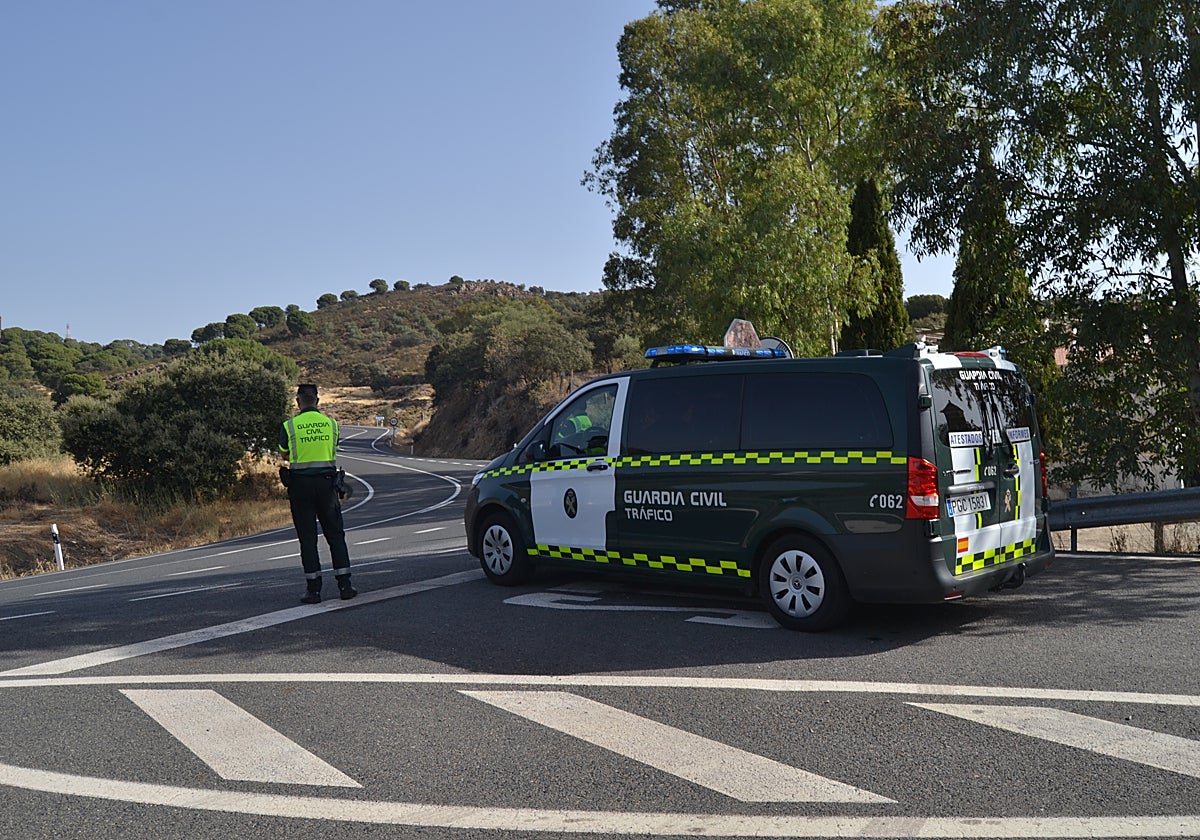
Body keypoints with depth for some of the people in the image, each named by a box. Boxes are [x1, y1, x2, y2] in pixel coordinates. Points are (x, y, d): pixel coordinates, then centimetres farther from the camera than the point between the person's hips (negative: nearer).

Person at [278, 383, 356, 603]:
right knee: (335, 534, 8)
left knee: (307, 538, 3)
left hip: (300, 484, -2)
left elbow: (284, 454, 10)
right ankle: (344, 584, 5)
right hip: (326, 482, 2)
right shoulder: (331, 423, 3)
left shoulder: (289, 426, -4)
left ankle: (313, 588, 2)